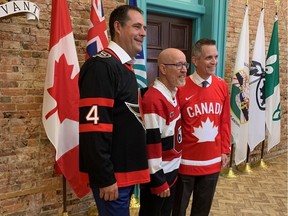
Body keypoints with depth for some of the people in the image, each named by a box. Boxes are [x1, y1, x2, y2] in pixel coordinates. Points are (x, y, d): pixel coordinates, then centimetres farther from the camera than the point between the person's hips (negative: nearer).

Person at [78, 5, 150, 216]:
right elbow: (93, 129, -25)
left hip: (127, 170, 9)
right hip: (112, 175, -9)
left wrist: (136, 168, 18)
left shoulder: (126, 68, 12)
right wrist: (105, 178, -22)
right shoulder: (101, 66, -18)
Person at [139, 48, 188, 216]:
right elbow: (151, 143, -23)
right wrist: (158, 181, -19)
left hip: (172, 170, 9)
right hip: (157, 174, -9)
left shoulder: (174, 93, 6)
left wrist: (174, 166, 16)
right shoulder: (153, 99, -23)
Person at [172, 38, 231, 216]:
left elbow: (225, 121, 7)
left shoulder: (222, 86, 0)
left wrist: (225, 150, 7)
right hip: (186, 161, -4)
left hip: (213, 161, 4)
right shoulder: (181, 88, -15)